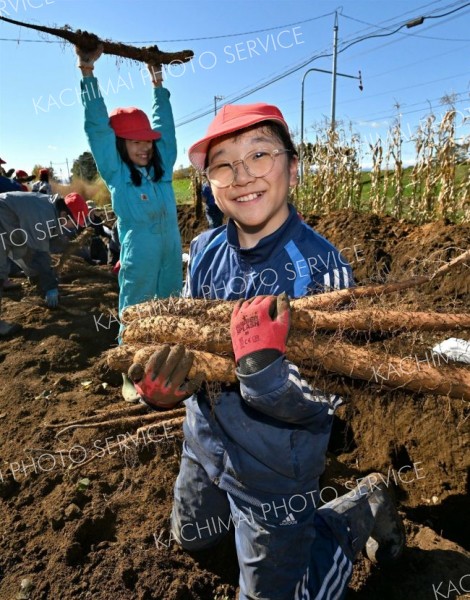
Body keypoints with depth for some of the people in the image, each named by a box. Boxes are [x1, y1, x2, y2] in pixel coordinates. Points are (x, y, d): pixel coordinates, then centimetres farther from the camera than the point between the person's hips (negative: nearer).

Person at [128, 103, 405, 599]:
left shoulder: (320, 266, -27)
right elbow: (182, 334, 0)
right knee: (191, 539, 32)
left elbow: (323, 402, -25)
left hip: (274, 465, -5)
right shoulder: (205, 251, -10)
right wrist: (162, 385, -20)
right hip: (204, 441, 6)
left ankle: (366, 505, 35)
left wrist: (261, 366, -44)